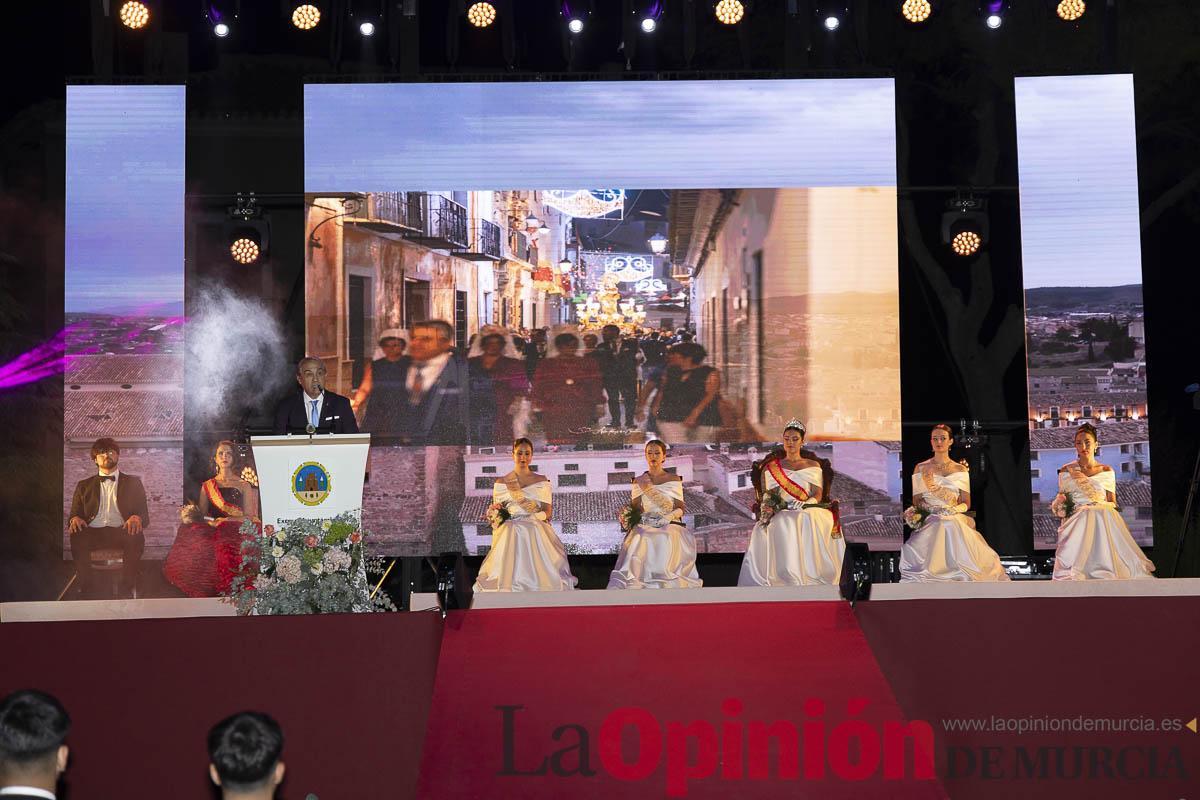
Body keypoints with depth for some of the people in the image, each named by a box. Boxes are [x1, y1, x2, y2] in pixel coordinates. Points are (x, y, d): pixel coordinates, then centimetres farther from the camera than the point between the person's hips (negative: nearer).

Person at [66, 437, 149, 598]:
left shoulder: (133, 482, 21)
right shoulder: (84, 485, 25)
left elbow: (144, 513, 12)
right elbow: (75, 512, 18)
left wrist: (136, 518, -15)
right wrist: (75, 519, -9)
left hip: (121, 531, -1)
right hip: (93, 531, 1)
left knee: (136, 537, -37)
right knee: (77, 537, -35)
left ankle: (127, 589, -26)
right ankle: (87, 589, -26)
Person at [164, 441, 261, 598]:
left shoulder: (243, 485, 14)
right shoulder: (207, 486, 22)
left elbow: (249, 517, 6)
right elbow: (202, 517, 16)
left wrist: (226, 520, -10)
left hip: (236, 531, -3)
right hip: (212, 532, 3)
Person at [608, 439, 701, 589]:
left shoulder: (674, 480, 10)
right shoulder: (639, 482, 14)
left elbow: (680, 508, 5)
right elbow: (635, 508, 8)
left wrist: (667, 518, -15)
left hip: (670, 528, -1)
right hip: (644, 528, 1)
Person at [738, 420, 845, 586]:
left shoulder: (813, 465, 20)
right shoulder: (772, 467, 20)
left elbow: (818, 495, 9)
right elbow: (768, 493, 11)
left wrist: (804, 503, -13)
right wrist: (767, 507, -13)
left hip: (808, 511, 1)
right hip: (781, 513, 0)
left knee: (809, 523, -38)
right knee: (785, 526, -38)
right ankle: (791, 579, -44)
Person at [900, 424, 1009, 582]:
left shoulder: (960, 470, 14)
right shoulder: (921, 468, 10)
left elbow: (966, 503, 12)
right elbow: (916, 501, 6)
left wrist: (955, 509, -10)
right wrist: (930, 508, -14)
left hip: (956, 525, 1)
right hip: (930, 524, -1)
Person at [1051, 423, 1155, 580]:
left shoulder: (1107, 471, 13)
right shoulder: (1066, 471, 12)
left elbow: (1112, 502, 14)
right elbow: (1062, 499, 16)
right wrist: (1059, 503, -11)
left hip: (1104, 520, 1)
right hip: (1077, 522, -1)